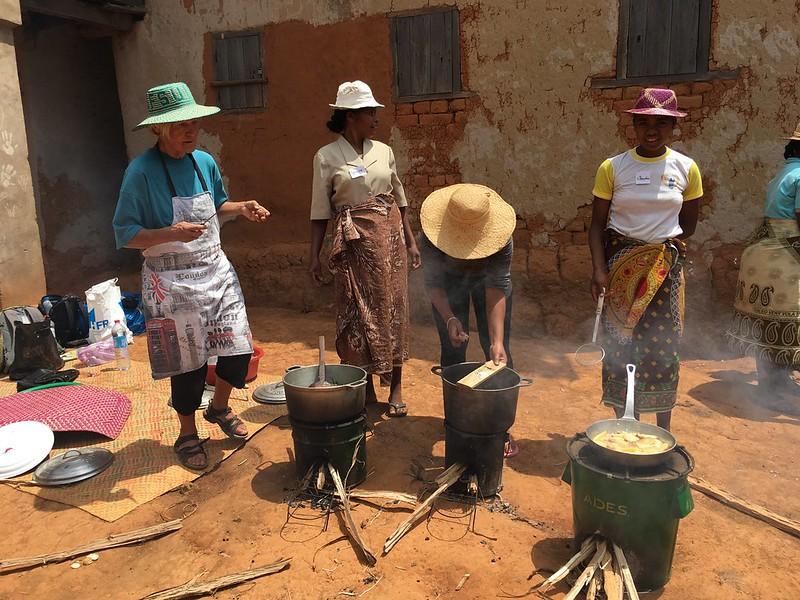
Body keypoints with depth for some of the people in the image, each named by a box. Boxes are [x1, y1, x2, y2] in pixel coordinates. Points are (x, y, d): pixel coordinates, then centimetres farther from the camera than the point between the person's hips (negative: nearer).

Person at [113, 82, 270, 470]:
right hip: (172, 282, -5)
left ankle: (220, 408, 37)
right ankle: (188, 434, 29)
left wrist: (242, 208, 2)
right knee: (188, 362, 5)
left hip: (215, 271, 6)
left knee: (239, 350, 7)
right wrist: (172, 233, -29)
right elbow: (125, 235, -13)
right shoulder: (142, 171, -14)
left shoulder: (204, 162, 4)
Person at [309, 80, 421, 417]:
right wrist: (315, 255, -4)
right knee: (358, 311, 1)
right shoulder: (326, 157, -1)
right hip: (353, 241, -3)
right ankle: (366, 387, 16)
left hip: (389, 235, 3)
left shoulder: (383, 151, 9)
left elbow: (399, 199, 13)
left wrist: (411, 241, 9)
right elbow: (320, 211, 0)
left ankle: (396, 387, 14)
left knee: (392, 307, 4)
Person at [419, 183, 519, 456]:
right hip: (450, 282, 1)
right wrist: (449, 319, -40)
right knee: (453, 349, -3)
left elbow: (496, 289, -37)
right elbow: (434, 283, -25)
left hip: (487, 279, 0)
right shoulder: (431, 238, -34)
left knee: (497, 351, -6)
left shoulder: (501, 239, -37)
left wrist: (497, 342, -43)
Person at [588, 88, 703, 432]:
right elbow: (597, 224, -5)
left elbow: (688, 223, 12)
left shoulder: (686, 169, 1)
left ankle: (663, 428, 20)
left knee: (664, 345, 4)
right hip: (620, 265, -1)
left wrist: (665, 245, 0)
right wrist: (599, 270, -15)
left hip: (665, 267, 1)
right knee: (620, 345, 2)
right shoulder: (613, 168, -3)